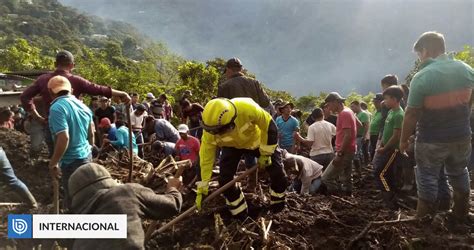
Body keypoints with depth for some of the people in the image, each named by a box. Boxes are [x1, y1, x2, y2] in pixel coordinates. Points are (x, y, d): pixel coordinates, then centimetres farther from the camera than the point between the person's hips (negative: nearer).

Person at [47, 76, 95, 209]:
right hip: (86, 156, 8)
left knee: (72, 201, 4)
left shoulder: (57, 108, -18)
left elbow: (64, 138, -26)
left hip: (71, 161, -8)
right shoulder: (82, 105, 7)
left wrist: (53, 163, -17)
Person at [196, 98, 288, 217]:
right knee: (224, 180, -10)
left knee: (278, 175, -3)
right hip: (232, 146, 2)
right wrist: (202, 188, -16)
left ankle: (279, 209, 26)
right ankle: (240, 215, 15)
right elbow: (206, 157, -20)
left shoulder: (247, 108, -46)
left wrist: (265, 153, -20)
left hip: (257, 139, -1)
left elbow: (270, 127, -28)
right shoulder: (210, 132, -34)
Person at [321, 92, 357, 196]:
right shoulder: (347, 112, 15)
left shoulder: (344, 114, -16)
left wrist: (339, 154, -25)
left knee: (326, 178, -11)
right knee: (346, 179, 15)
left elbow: (347, 135, -23)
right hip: (347, 151, 11)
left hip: (344, 152, -11)